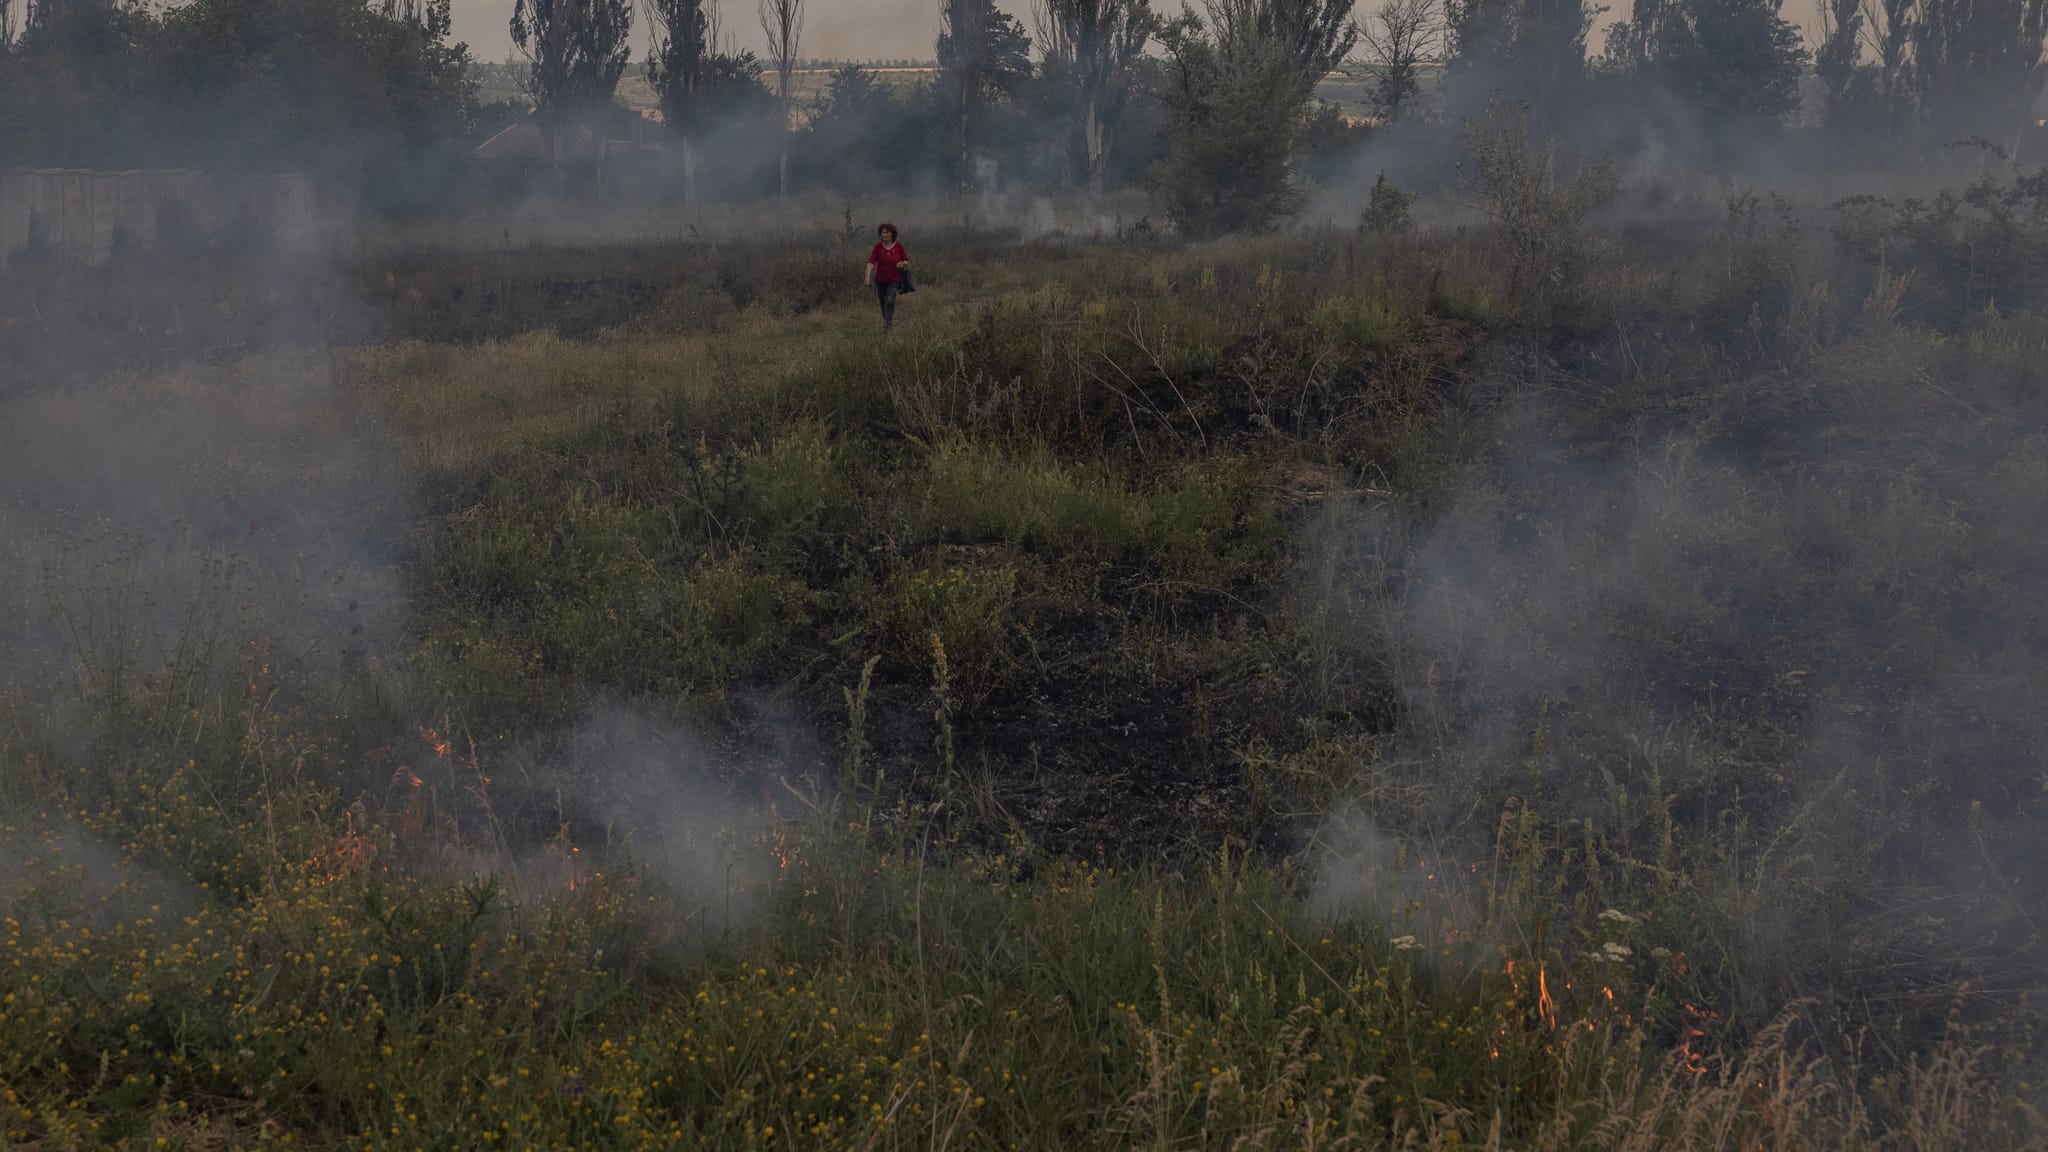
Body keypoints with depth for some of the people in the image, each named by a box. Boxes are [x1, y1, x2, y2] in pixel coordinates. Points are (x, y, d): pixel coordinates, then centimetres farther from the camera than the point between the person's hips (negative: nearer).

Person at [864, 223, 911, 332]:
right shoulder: (878, 246, -8)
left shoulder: (898, 246, -7)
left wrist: (902, 263, -20)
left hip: (894, 280, -2)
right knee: (883, 304, 14)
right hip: (881, 280, 2)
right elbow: (871, 262, -17)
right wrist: (868, 277, -31)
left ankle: (887, 324, -21)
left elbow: (907, 261, 4)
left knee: (890, 301, -22)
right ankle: (891, 320, 38)